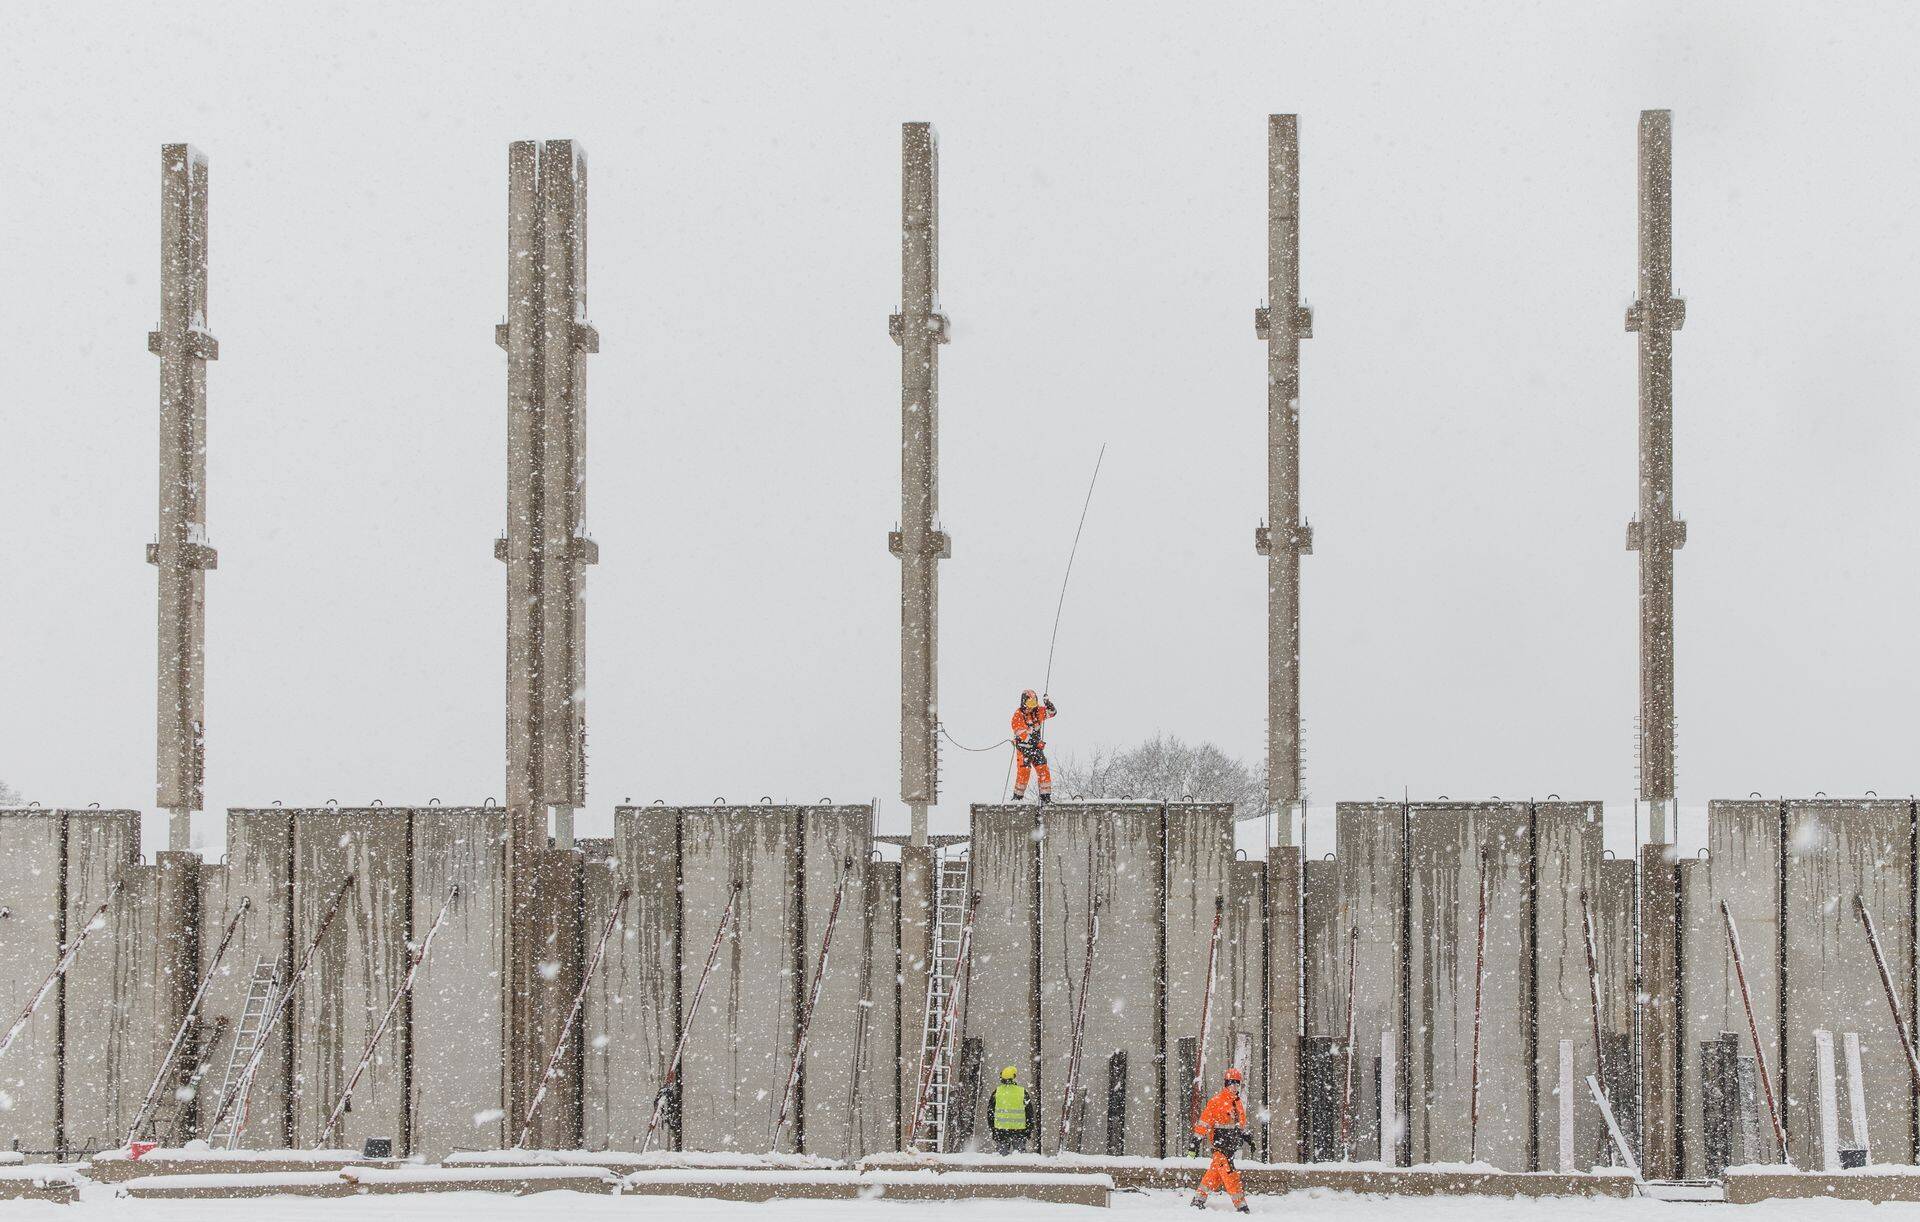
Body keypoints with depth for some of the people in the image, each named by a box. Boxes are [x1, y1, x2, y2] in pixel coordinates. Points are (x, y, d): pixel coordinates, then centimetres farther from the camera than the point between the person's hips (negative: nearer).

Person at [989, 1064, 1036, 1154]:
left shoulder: (997, 1091, 1)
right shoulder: (1023, 1092, -2)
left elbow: (990, 1112, 7)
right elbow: (1029, 1113, 3)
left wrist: (992, 1127, 16)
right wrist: (1029, 1130, 12)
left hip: (1000, 1130, 1)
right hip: (1019, 1131, -1)